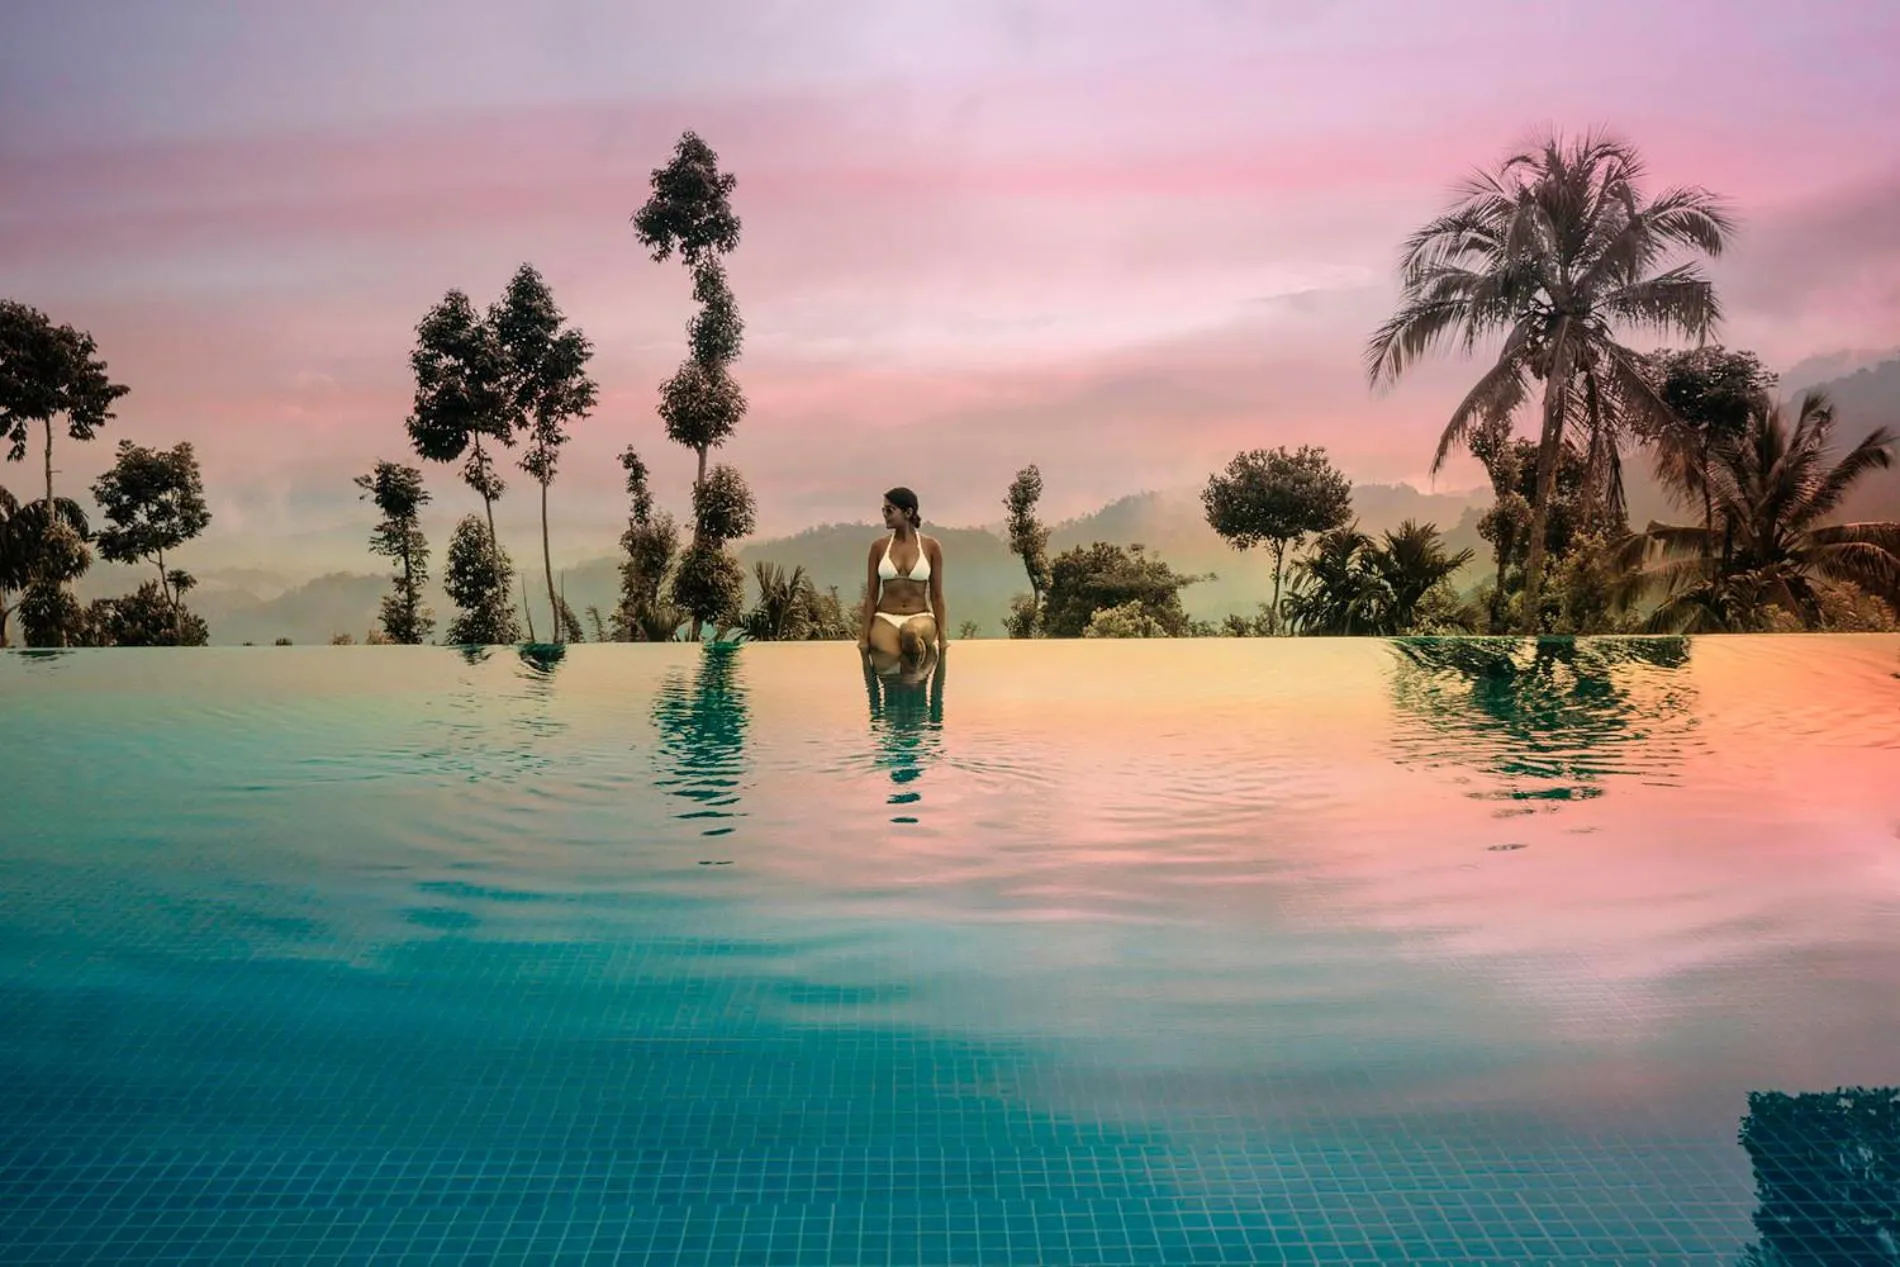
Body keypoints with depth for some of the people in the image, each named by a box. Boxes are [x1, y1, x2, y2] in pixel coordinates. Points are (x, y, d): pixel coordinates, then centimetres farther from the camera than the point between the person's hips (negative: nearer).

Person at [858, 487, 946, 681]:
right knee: (889, 671, -29)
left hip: (920, 618, -1)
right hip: (886, 620, 1)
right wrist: (865, 635, -1)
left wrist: (941, 635, -2)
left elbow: (936, 595, 2)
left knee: (910, 632, -41)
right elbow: (871, 595, 4)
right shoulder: (879, 547, 3)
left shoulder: (931, 547, 0)